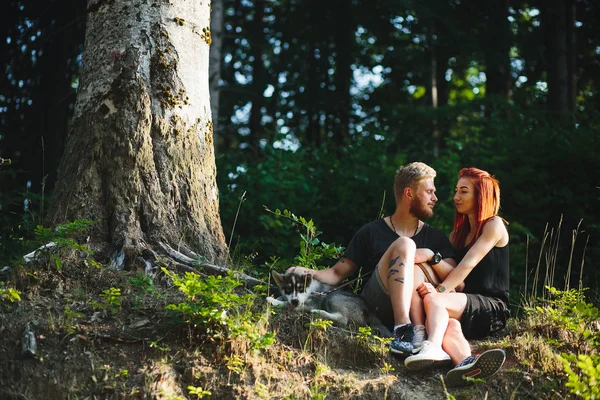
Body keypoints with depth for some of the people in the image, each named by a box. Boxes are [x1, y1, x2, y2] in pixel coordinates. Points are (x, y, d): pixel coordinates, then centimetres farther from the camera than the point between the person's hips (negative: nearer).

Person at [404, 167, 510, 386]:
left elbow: (468, 264, -13)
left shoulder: (494, 225, 1)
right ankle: (467, 363, -66)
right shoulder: (459, 231, 24)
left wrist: (440, 290, -24)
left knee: (432, 299, -32)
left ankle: (433, 347, -61)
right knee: (449, 324, -34)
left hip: (493, 308, -5)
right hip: (468, 307, 5)